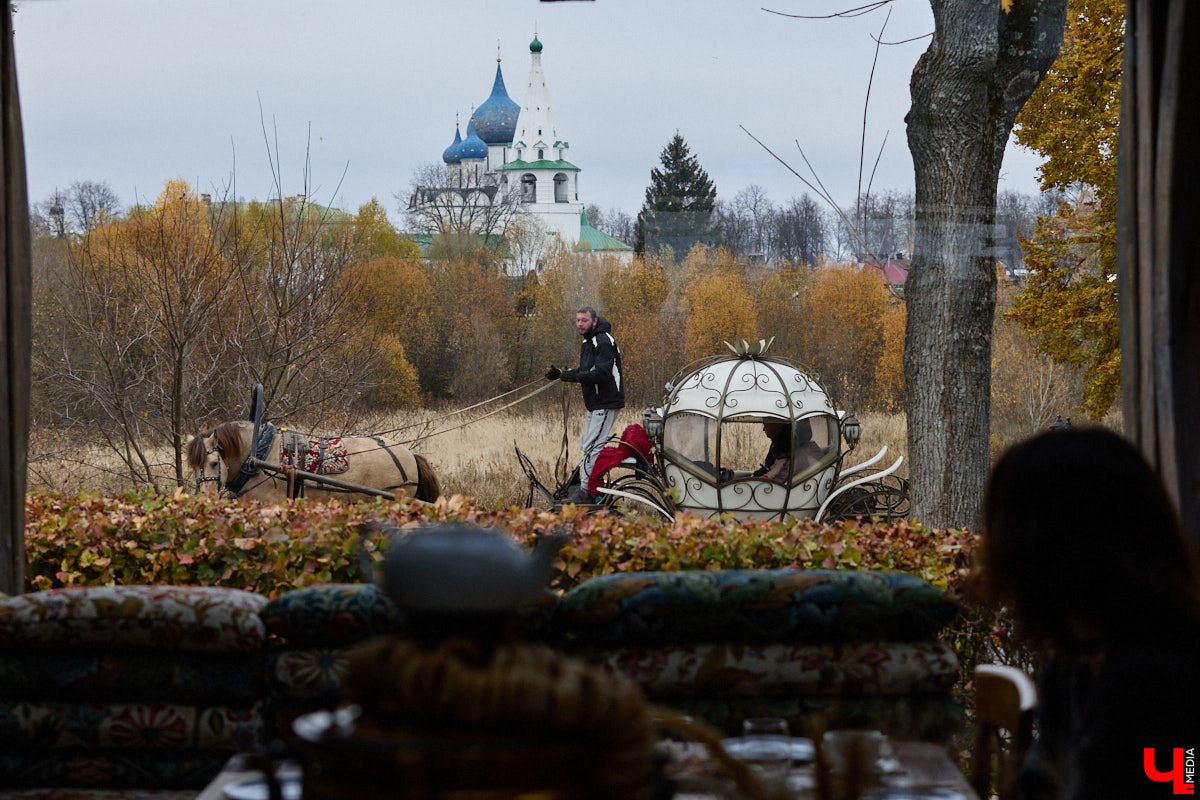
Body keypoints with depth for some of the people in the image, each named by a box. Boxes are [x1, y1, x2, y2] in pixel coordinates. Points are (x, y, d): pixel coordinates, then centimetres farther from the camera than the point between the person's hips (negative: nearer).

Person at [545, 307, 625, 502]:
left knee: (592, 447, -13)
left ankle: (586, 490, -13)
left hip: (606, 403, -11)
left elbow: (602, 374, -26)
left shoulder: (603, 341, -16)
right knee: (586, 447, 13)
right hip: (594, 404, 11)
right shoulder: (587, 342, 17)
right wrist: (560, 374, 8)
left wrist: (573, 376, -27)